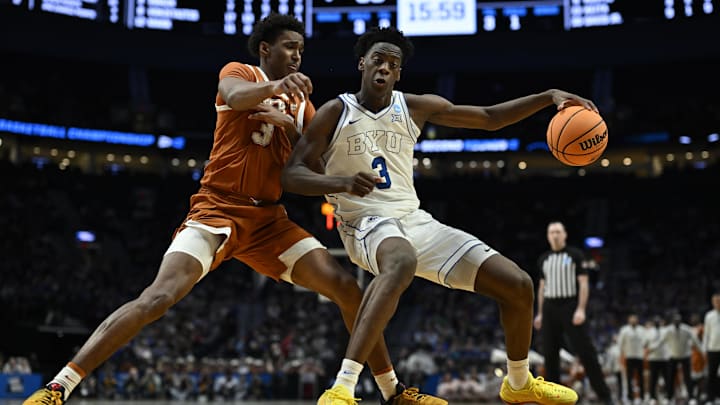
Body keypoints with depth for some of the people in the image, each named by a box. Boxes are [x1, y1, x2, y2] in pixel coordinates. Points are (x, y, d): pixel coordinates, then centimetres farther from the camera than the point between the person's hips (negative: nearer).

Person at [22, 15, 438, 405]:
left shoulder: (302, 104, 18)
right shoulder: (240, 73, 4)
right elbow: (236, 95, -23)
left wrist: (289, 125, -7)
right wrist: (278, 85, -44)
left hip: (270, 219, 5)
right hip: (218, 209, -5)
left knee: (346, 286, -7)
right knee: (159, 296, -24)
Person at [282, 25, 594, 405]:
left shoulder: (415, 107, 8)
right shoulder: (336, 112, -3)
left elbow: (489, 118, 13)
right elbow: (291, 175, -8)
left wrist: (548, 97, 0)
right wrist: (341, 182, -27)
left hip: (416, 221, 6)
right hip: (367, 223, -6)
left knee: (518, 284, -1)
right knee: (402, 261, -45)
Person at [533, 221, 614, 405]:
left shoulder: (575, 255, 0)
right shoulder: (543, 259, 14)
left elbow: (584, 283, -4)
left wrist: (581, 309, -15)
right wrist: (540, 313, 13)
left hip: (570, 307, -5)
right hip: (549, 309, 5)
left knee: (586, 351, -9)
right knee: (550, 354, 2)